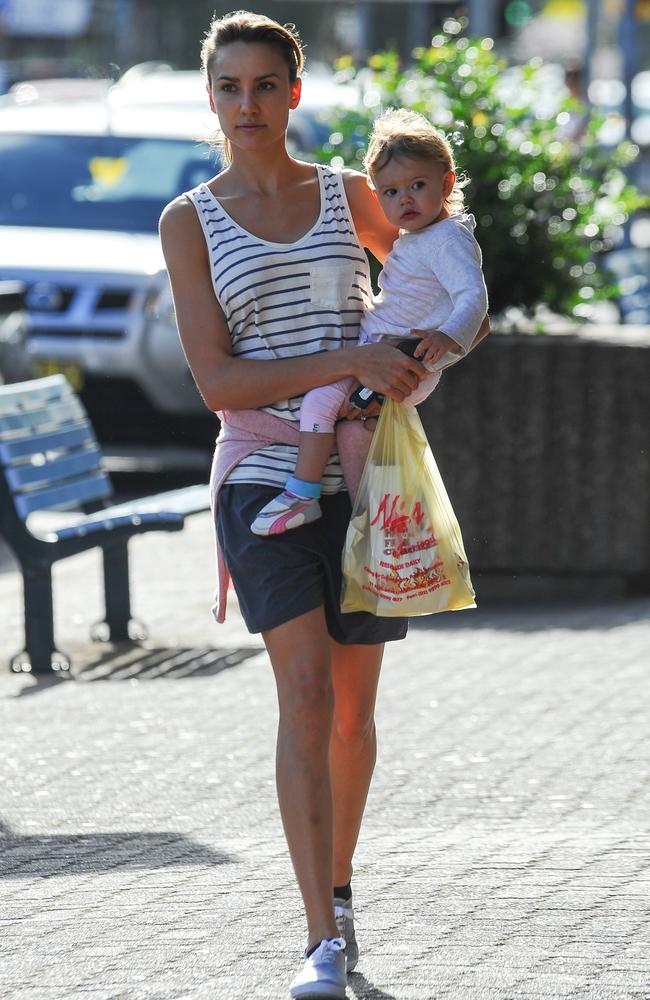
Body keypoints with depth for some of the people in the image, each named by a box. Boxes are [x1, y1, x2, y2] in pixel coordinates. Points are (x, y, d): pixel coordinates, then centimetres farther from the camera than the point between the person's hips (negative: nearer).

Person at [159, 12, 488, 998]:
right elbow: (218, 383, -7)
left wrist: (414, 358, 6)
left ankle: (336, 885, 33)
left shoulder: (347, 194, 7)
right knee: (306, 692, -18)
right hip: (264, 475, -3)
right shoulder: (189, 221, 0)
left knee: (353, 706, 9)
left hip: (363, 476, 3)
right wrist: (349, 362, -19)